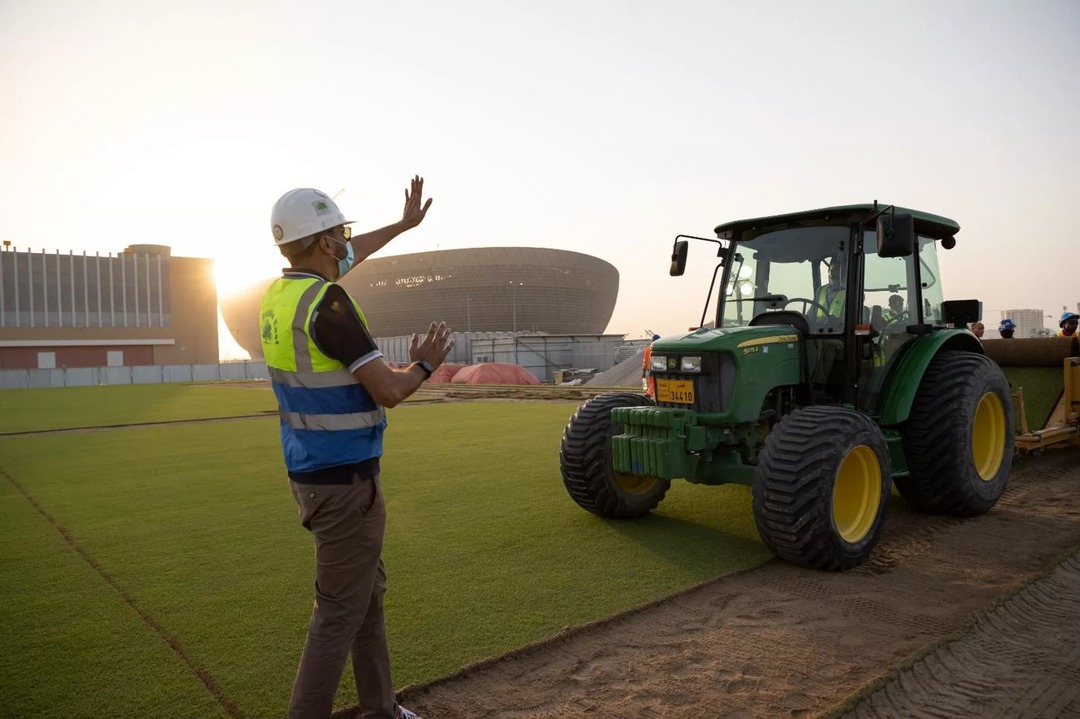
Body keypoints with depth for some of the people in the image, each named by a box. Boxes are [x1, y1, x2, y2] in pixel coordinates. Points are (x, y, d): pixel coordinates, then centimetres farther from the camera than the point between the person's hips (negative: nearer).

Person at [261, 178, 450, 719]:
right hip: (344, 480, -9)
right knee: (340, 611, 2)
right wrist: (425, 364, -1)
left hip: (312, 471, 10)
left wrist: (403, 224, 32)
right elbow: (388, 391, -21)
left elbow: (347, 257, 24)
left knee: (369, 592, 20)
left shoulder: (278, 293, 5)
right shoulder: (326, 303, -22)